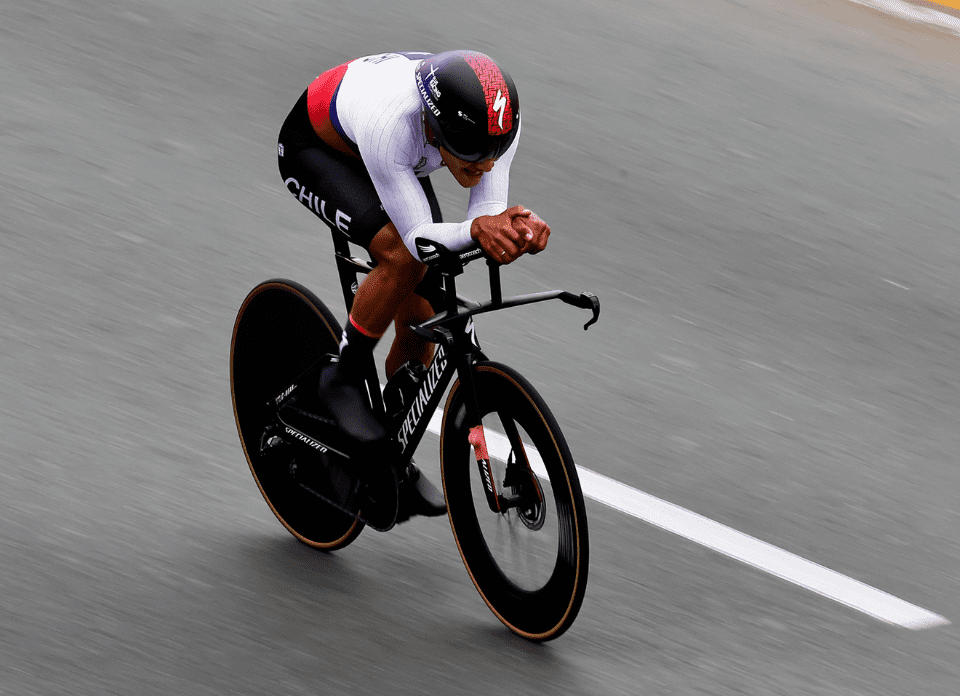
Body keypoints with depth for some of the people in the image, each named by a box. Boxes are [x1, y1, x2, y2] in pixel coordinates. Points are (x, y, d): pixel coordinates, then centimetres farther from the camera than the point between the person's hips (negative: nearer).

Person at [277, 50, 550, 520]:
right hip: (314, 145, -5)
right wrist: (476, 229, -60)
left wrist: (518, 226, -50)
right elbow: (420, 237, -41)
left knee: (419, 314, -1)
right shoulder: (389, 124, -46)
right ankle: (344, 381, -6)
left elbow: (489, 210, -27)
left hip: (387, 157, 5)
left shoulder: (498, 121, -32)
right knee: (402, 257, -30)